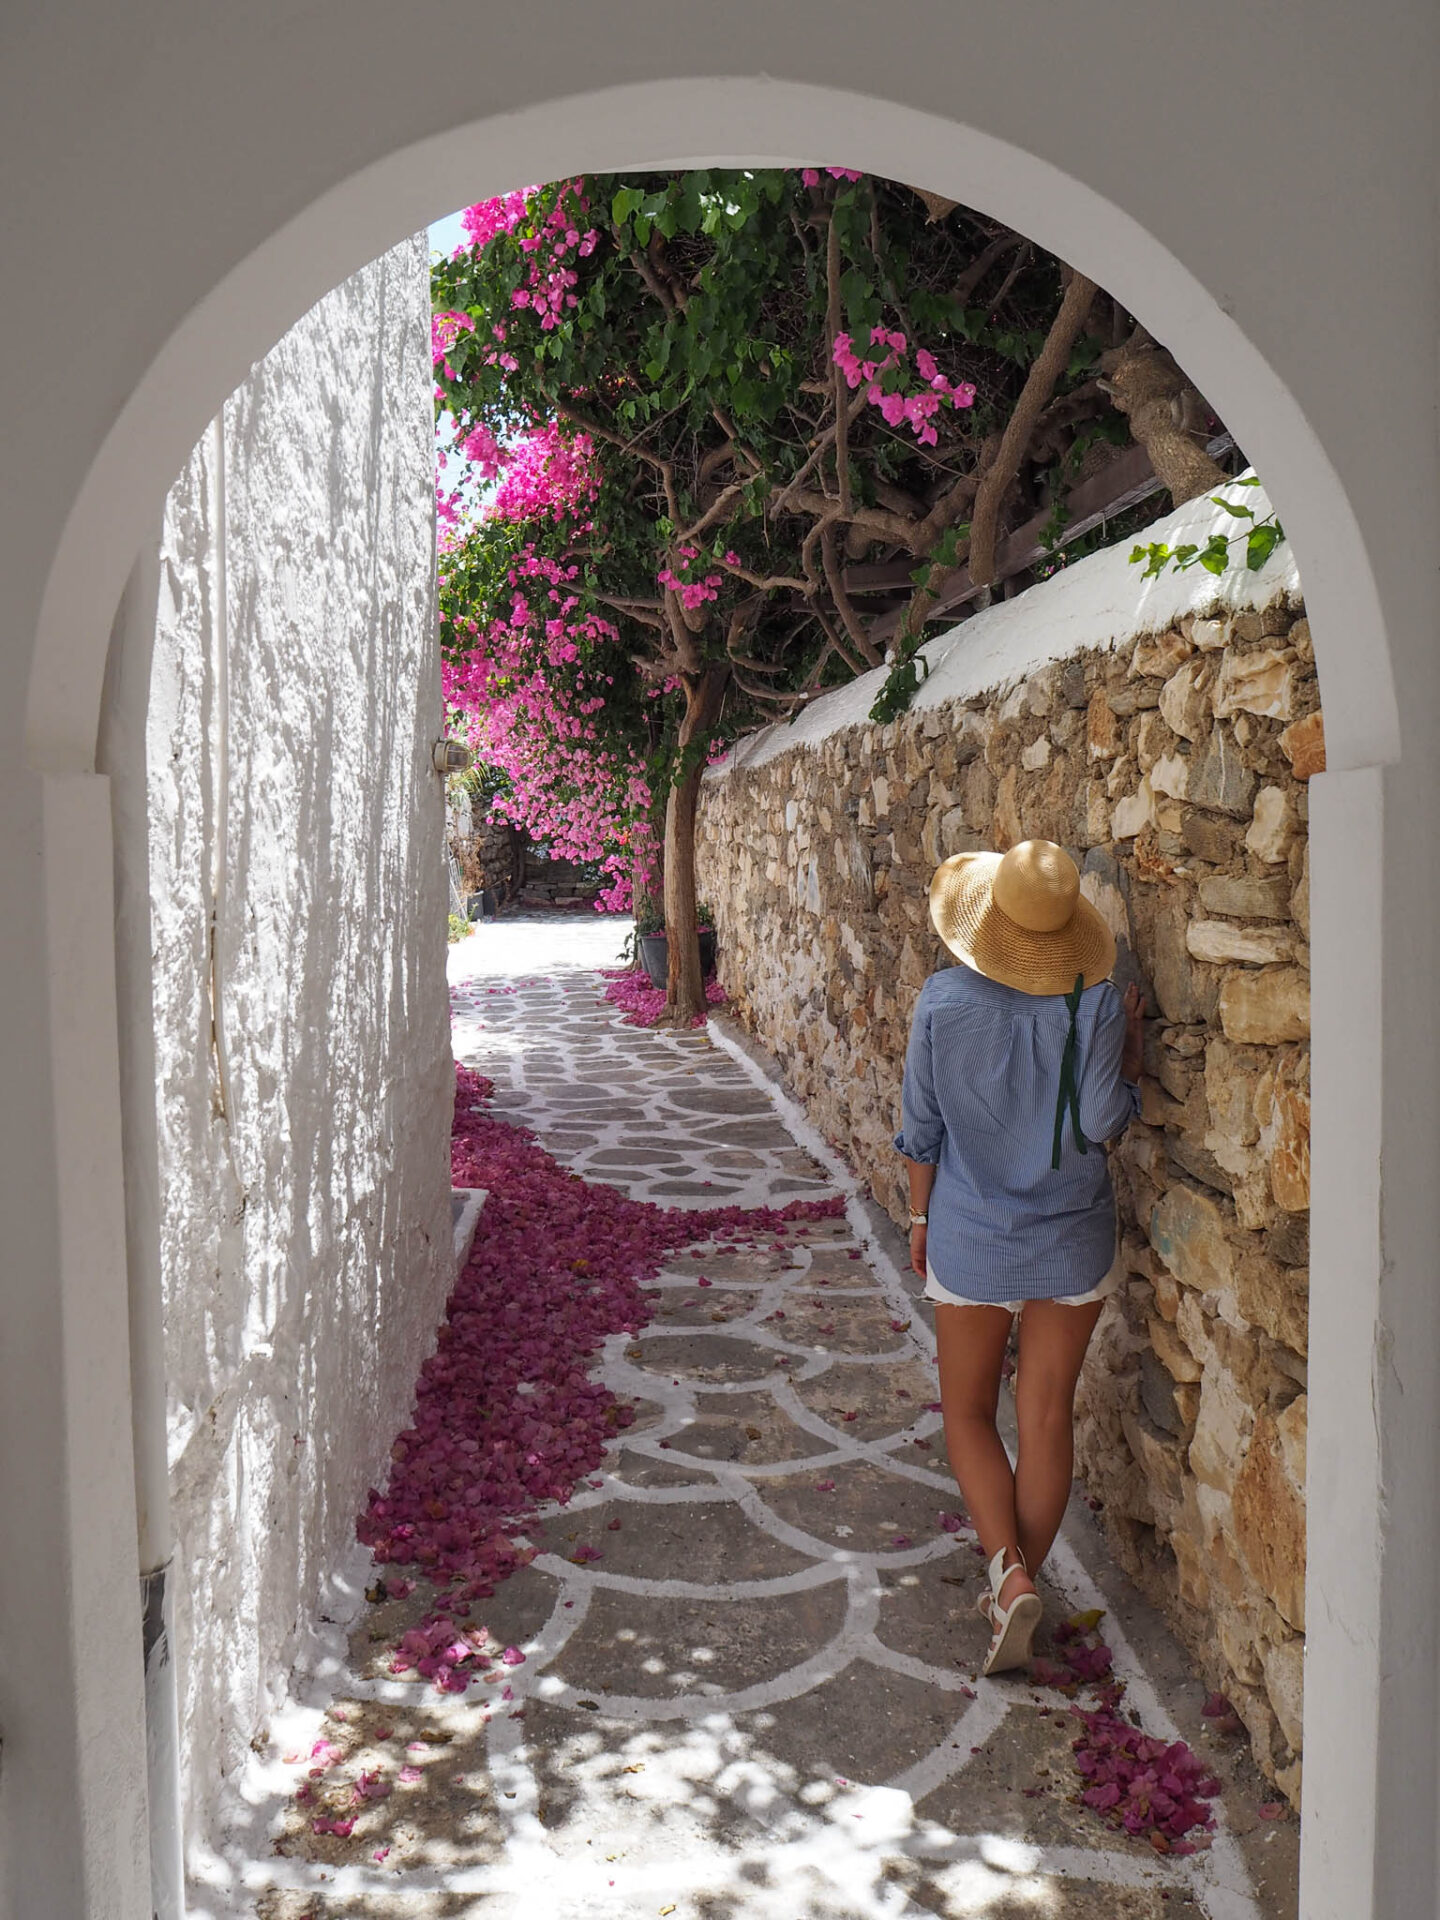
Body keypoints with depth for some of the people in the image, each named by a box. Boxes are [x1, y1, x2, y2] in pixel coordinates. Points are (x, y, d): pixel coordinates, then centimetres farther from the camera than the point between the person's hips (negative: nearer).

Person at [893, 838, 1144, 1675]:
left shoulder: (944, 1001, -11)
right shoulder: (1095, 1003, -14)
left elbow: (922, 1126, -3)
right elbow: (1102, 1121, -13)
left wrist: (920, 1217, 10)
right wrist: (1133, 1043, 2)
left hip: (970, 1238, 0)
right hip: (1071, 1240, 1)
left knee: (968, 1412, 16)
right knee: (1048, 1416, 12)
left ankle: (1010, 1572, 1)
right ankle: (1023, 1592, 21)